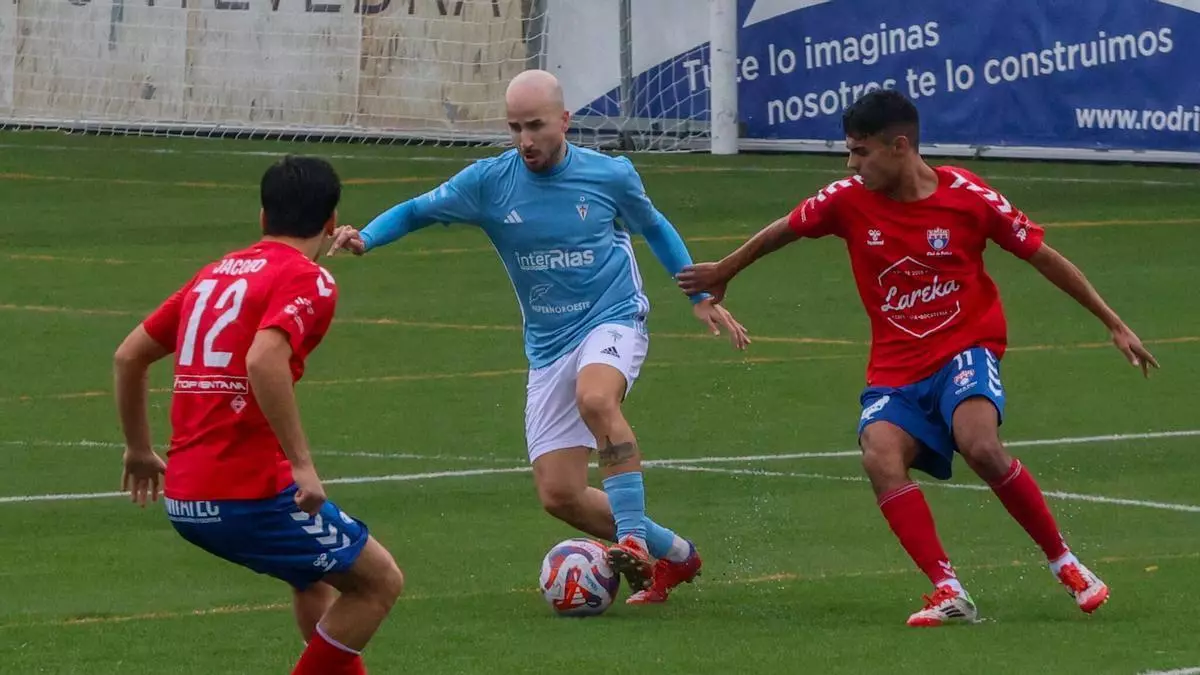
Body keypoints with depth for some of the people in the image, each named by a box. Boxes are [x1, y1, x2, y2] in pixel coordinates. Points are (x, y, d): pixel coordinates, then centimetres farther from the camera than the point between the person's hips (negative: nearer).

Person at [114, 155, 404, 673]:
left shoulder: (215, 273, 16)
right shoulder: (309, 281, -7)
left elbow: (129, 355, 19)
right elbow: (263, 362, -26)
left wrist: (139, 449, 31)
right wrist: (302, 464, -23)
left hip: (184, 499, 8)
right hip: (248, 493, -8)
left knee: (315, 576, 29)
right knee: (379, 582, 7)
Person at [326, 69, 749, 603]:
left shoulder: (610, 175, -6)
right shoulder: (489, 181, -5)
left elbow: (654, 227, 13)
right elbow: (416, 212, 5)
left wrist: (701, 297, 13)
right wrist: (364, 238, -15)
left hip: (614, 320, -3)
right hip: (547, 347, 3)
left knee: (594, 398, -39)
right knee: (558, 495, -4)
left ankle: (634, 537, -34)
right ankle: (674, 555, 16)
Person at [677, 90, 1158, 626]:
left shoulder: (968, 197, -10)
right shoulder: (849, 200, -3)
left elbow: (1042, 256, 1)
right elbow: (783, 231, 16)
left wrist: (1114, 325, 5)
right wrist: (724, 272, 31)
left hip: (965, 350, -3)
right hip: (896, 369, 3)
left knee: (980, 445, -31)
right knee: (880, 454, -28)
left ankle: (1063, 563, -11)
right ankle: (948, 592, -29)